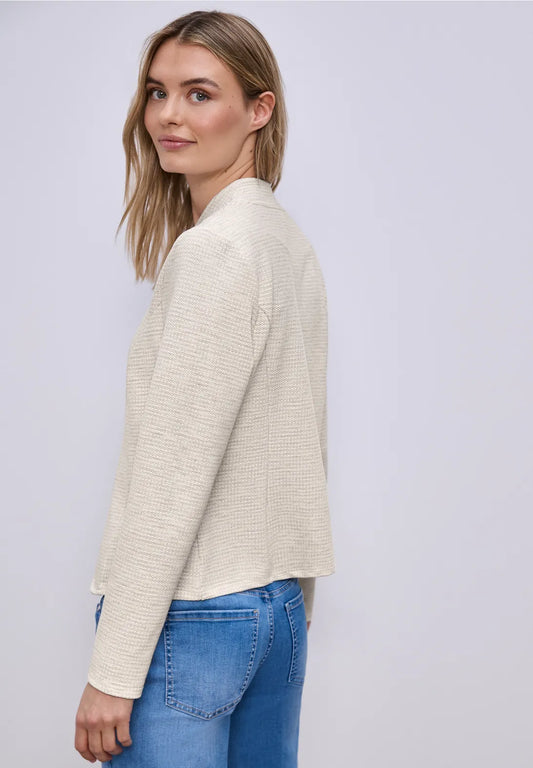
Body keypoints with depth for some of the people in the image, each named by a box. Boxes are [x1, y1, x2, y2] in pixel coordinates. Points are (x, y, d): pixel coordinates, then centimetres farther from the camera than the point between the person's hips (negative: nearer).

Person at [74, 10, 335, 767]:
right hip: (279, 608, 9)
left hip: (189, 616, -9)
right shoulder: (291, 241, 10)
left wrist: (114, 671, -16)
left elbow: (174, 474, -20)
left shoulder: (213, 249, -17)